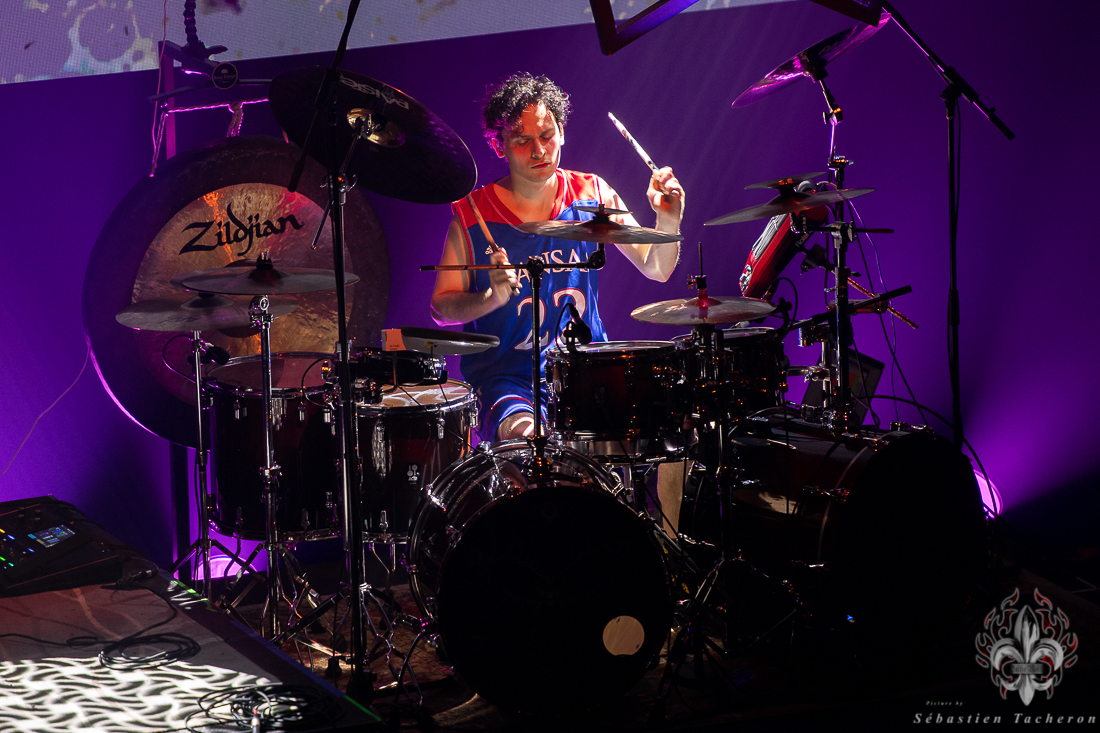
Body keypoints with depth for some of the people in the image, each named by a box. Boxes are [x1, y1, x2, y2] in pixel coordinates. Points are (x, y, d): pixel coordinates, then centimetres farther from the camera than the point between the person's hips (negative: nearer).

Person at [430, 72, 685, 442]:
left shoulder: (592, 195, 3)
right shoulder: (473, 217, -5)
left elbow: (656, 269, 5)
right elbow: (441, 308, -1)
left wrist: (667, 222, -15)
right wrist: (491, 299, -20)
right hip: (504, 377, -3)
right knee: (527, 438, -32)